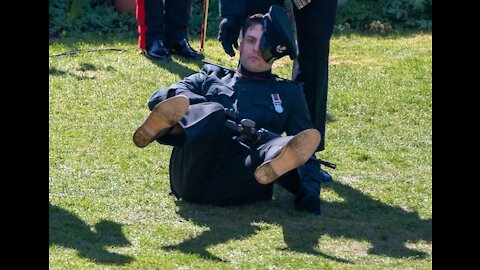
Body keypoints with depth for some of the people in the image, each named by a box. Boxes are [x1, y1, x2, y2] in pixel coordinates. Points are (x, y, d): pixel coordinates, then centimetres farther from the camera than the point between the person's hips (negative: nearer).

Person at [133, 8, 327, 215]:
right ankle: (168, 125, -64)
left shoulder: (288, 93, 30)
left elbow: (306, 150, 23)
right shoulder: (211, 78, 30)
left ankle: (279, 161, -71)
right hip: (193, 175, 0)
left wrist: (310, 190, 2)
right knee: (213, 113, -30)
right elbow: (157, 98, 16)